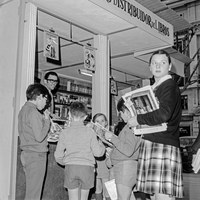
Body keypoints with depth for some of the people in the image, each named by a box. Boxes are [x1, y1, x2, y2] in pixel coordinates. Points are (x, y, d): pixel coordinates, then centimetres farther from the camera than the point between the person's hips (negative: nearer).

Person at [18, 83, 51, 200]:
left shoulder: (24, 109, 13)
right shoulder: (33, 112, -16)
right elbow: (39, 137, -20)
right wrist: (47, 120, -8)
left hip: (26, 154, 9)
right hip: (36, 155, -9)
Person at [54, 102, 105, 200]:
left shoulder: (64, 132, 2)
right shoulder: (89, 131, -1)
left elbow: (58, 156, 5)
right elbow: (98, 152, -2)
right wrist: (101, 145, 18)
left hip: (70, 167, 0)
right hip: (87, 167, 0)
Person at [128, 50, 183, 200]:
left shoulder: (170, 85, -5)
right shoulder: (155, 88, 23)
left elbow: (164, 114, -22)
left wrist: (138, 120, -10)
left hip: (164, 146, -9)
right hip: (151, 144, 9)